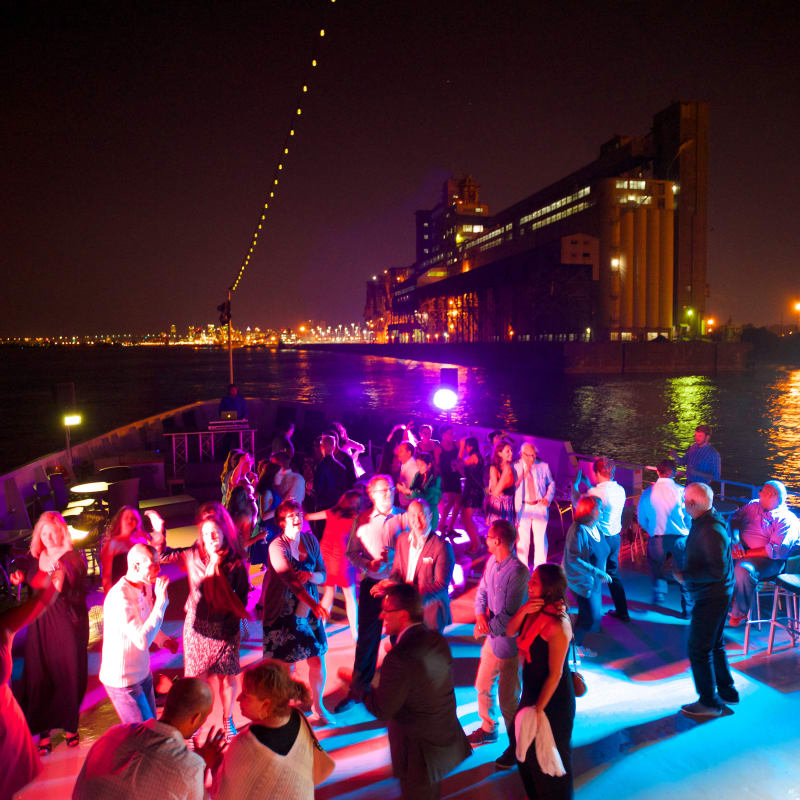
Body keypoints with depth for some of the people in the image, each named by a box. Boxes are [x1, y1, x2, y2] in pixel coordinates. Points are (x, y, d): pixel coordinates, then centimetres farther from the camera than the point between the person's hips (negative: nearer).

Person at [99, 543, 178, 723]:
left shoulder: (146, 587, 0)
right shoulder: (119, 597, -28)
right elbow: (143, 641, -34)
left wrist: (164, 640, 1)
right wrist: (161, 601, -33)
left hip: (142, 673, 8)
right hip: (122, 680, -8)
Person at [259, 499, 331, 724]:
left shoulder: (310, 540, 0)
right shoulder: (277, 546, -16)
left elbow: (322, 575, 3)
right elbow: (289, 578, -29)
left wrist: (310, 576, -21)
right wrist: (313, 603, -41)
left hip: (308, 609, 5)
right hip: (283, 611, -4)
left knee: (318, 659, 6)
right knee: (286, 664, 3)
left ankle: (317, 705, 30)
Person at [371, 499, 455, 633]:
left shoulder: (442, 546, -16)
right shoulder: (402, 539, 3)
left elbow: (441, 585, -18)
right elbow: (396, 570, 10)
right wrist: (390, 583, -13)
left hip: (430, 612, -5)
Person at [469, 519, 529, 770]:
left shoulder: (518, 573, -27)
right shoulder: (492, 561, -2)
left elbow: (510, 616, -26)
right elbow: (481, 592, 6)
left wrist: (486, 628, -16)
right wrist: (480, 615, -12)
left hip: (510, 641, -8)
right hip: (492, 636, 8)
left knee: (507, 698, 6)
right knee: (483, 686, 23)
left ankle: (516, 746, 28)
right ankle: (488, 729, 46)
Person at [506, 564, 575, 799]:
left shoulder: (557, 625, -31)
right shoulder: (536, 610, -7)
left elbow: (555, 674, -25)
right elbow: (510, 632, -2)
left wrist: (539, 709, -18)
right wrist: (523, 611, -20)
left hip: (552, 699, -8)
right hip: (533, 691, 8)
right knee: (528, 748, 27)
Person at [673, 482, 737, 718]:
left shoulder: (709, 530, -27)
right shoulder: (705, 522, 5)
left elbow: (717, 571, -29)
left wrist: (686, 575, -21)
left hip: (711, 598, -10)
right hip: (715, 595, 10)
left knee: (698, 649, 1)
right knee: (714, 646, 23)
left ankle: (709, 702, 14)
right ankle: (727, 692, 37)